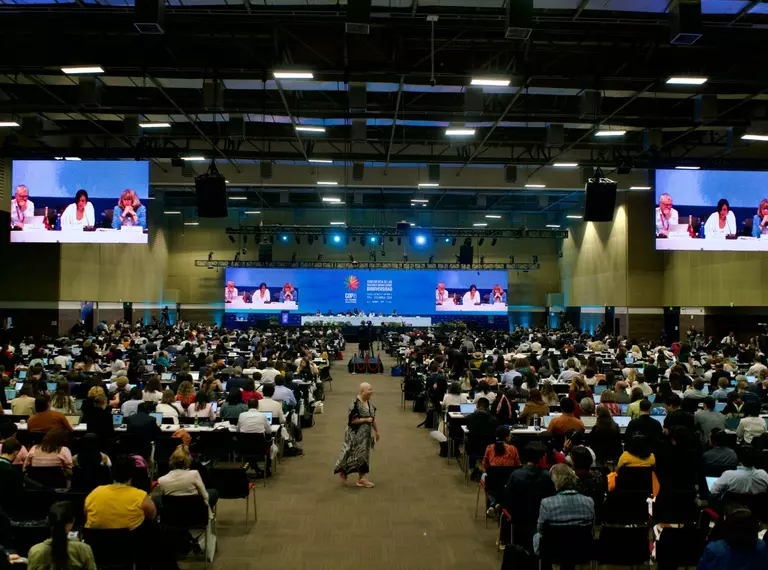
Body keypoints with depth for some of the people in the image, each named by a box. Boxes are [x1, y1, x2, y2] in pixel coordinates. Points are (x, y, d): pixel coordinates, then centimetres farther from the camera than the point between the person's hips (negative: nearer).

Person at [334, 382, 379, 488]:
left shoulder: (368, 402, 5)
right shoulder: (355, 404, -22)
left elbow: (372, 417, 15)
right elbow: (352, 420, -24)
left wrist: (376, 430, 16)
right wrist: (366, 419, -19)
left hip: (365, 434, 9)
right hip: (355, 435, -8)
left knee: (364, 455, 11)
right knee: (353, 455, -2)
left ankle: (362, 478, 18)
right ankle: (342, 472, 16)